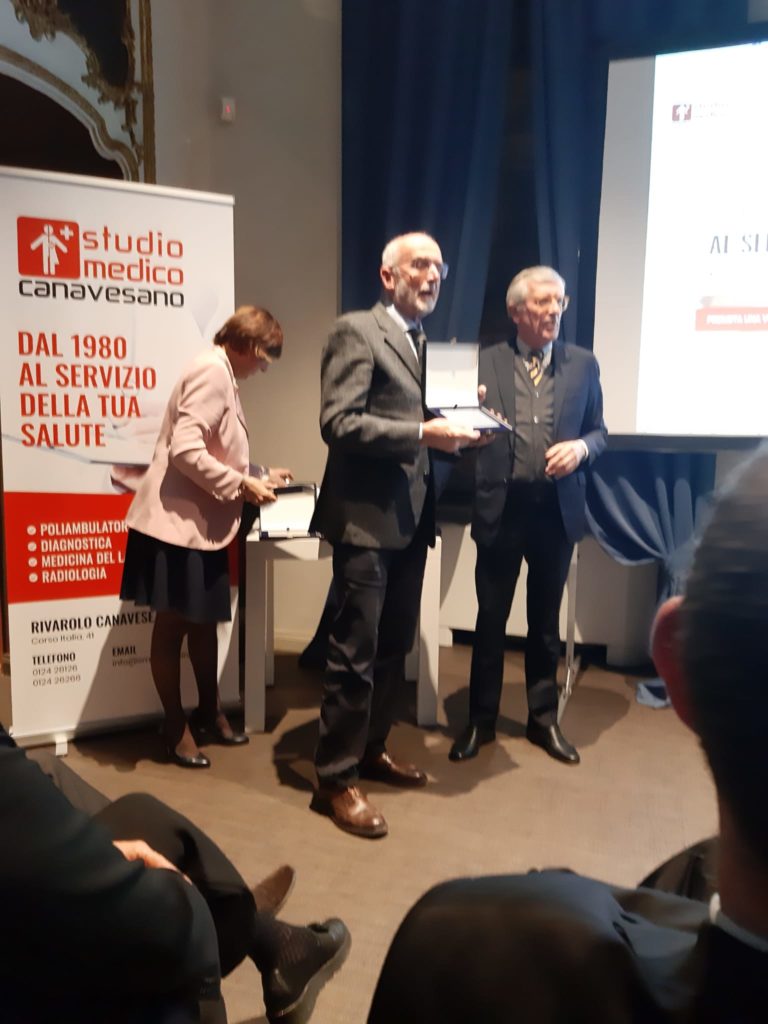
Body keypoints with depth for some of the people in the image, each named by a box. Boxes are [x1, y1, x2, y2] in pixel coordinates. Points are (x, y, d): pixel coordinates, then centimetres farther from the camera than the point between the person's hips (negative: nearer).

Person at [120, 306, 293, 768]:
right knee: (173, 625, 4)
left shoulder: (222, 375, 15)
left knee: (204, 621, 17)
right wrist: (242, 486, -18)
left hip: (203, 522, 10)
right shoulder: (212, 371, -16)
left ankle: (209, 712, 31)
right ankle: (176, 726, 18)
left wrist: (259, 474, 13)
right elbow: (186, 451, -25)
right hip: (177, 521, -10)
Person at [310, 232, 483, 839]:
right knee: (355, 652, -2)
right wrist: (422, 435, -23)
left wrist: (454, 423, 2)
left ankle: (371, 750, 32)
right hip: (367, 516, -8)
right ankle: (336, 779, 12)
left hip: (411, 516, 9)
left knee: (395, 648, 16)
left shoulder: (425, 341, 20)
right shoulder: (357, 331, -7)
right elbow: (338, 422, -18)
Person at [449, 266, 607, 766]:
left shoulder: (584, 364, 6)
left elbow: (599, 431, 9)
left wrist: (581, 447, -12)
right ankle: (481, 720, 23)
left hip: (558, 507, 2)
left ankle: (544, 718, 31)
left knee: (546, 619, 14)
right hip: (502, 505, -2)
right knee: (491, 617, 8)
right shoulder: (485, 361, 0)